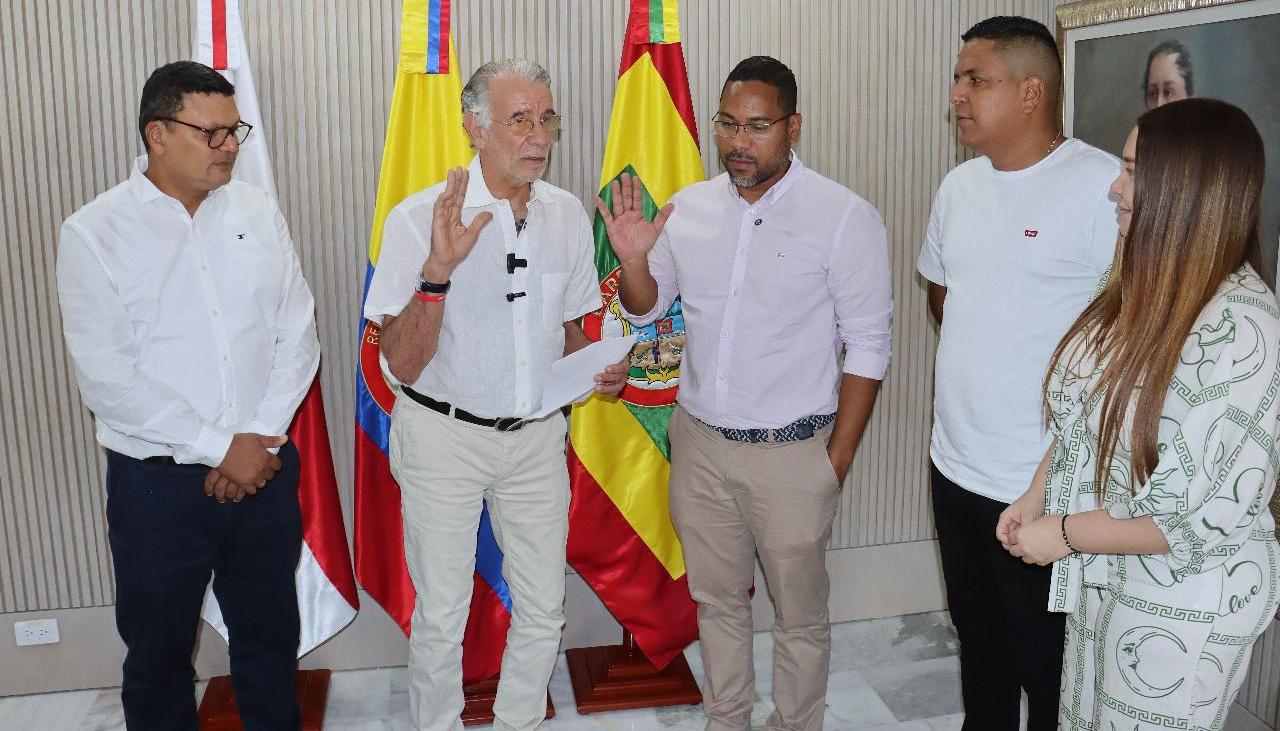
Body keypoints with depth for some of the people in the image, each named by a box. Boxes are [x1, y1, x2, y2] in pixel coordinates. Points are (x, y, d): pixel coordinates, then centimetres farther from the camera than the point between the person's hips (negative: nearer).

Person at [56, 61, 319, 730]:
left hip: (265, 470, 3)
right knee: (158, 655, 14)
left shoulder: (258, 211, 4)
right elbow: (105, 376, -13)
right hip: (157, 482, -2)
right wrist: (221, 448, -14)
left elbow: (298, 333, 2)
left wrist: (262, 439, -9)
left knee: (270, 641, 17)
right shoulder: (93, 233, -7)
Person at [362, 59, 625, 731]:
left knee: (543, 611, 13)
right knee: (441, 617, 9)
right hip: (444, 436, -4)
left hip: (537, 435, 4)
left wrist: (598, 366, -7)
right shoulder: (419, 217, -14)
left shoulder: (567, 214, 0)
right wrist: (438, 269, -32)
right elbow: (402, 364, -18)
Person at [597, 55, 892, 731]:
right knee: (717, 600, 20)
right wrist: (632, 260, -10)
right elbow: (645, 308, 12)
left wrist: (837, 461, -10)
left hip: (791, 451, -4)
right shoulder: (688, 208, 1)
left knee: (799, 616, 12)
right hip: (699, 443, 4)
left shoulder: (844, 217, -12)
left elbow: (868, 347, -10)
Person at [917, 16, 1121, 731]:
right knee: (979, 641, 24)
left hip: (1044, 485, -7)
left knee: (1048, 668, 9)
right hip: (955, 465, 7)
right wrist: (981, 360, 10)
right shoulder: (960, 185, 8)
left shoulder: (1104, 185, -16)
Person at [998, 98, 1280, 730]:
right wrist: (1036, 497, -1)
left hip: (1182, 606, -7)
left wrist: (1063, 533, -18)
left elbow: (1208, 519, -26)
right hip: (1103, 577, 7)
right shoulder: (1143, 289, -1)